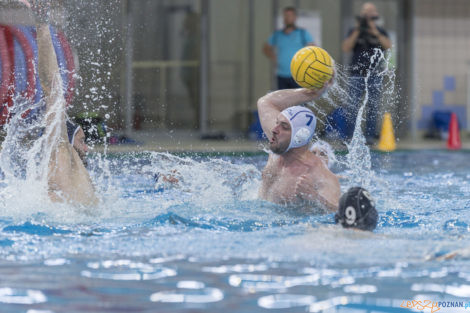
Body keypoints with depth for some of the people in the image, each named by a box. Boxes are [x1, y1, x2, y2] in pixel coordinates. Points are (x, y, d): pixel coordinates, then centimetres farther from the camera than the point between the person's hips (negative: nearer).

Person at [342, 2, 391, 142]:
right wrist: (357, 32, -12)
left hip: (375, 74, 1)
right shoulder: (354, 31, 9)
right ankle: (349, 136, -5)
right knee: (353, 107, -6)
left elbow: (388, 46, -7)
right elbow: (346, 48, -3)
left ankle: (370, 136, 3)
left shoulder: (380, 32, 9)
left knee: (373, 107, 0)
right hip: (357, 74, -1)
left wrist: (375, 32, -17)